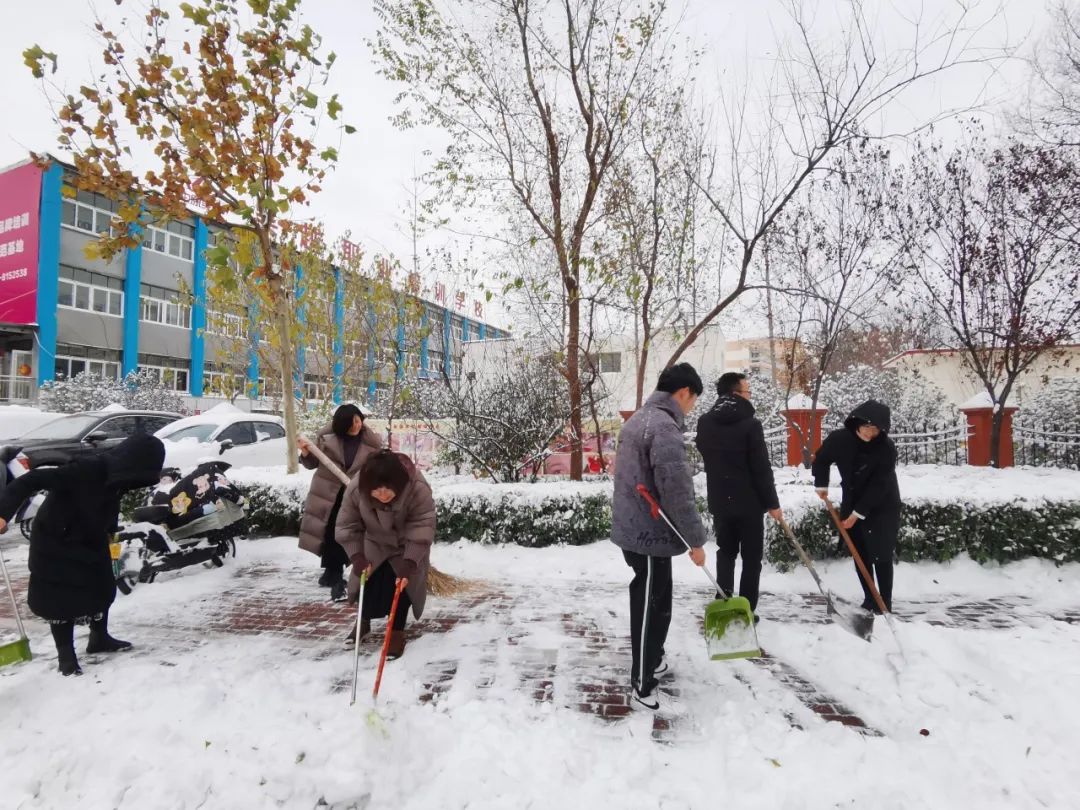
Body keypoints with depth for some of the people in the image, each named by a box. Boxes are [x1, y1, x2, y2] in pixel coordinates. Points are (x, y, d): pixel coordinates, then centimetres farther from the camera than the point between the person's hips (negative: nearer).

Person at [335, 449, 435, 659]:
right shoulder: (355, 489, -31)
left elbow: (422, 530, -35)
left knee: (402, 584, -9)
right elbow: (347, 527, -19)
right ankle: (363, 622, 33)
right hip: (375, 543, 3)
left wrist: (409, 563, -40)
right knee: (368, 581, 6)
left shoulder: (418, 489, -40)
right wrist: (357, 556, -27)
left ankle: (397, 631, 9)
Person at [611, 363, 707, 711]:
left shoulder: (637, 420, 11)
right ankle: (643, 682, 15)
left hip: (632, 528, 10)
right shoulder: (665, 428, -22)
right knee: (651, 608, 2)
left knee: (652, 602, 23)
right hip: (650, 534, -10)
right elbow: (678, 492, -24)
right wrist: (696, 540, -14)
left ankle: (653, 659, 39)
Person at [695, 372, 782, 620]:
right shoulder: (750, 424, -16)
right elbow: (762, 468, -15)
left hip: (719, 501, 5)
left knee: (725, 553, 17)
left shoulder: (704, 423, 2)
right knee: (751, 558, 8)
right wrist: (772, 503, -7)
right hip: (749, 503, -5)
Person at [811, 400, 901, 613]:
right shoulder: (839, 438, -14)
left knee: (881, 556, -4)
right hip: (851, 503, 4)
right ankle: (869, 600, 19)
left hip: (882, 507, -4)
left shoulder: (887, 448, -24)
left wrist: (858, 513, -21)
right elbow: (821, 459, 7)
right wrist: (821, 485, 5)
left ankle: (885, 604, 5)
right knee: (860, 555, 8)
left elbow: (878, 486, -23)